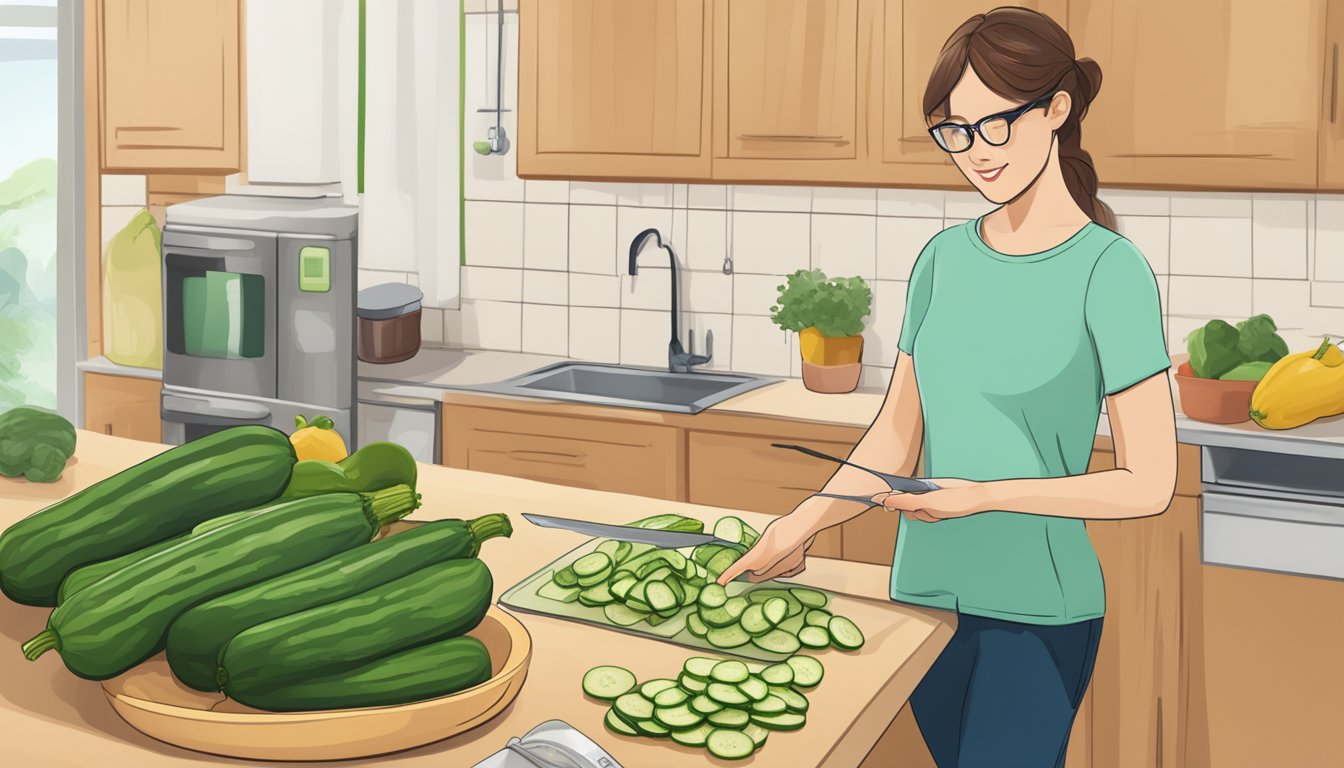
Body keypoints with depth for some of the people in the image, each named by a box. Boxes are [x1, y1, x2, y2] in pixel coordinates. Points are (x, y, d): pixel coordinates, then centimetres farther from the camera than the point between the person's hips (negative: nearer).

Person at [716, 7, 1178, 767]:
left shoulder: (1110, 270, -12)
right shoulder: (945, 258, 3)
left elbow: (1149, 483, -12)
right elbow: (894, 441, 6)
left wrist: (987, 495, -19)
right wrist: (805, 525, -8)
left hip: (1035, 611, -5)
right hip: (924, 591, 5)